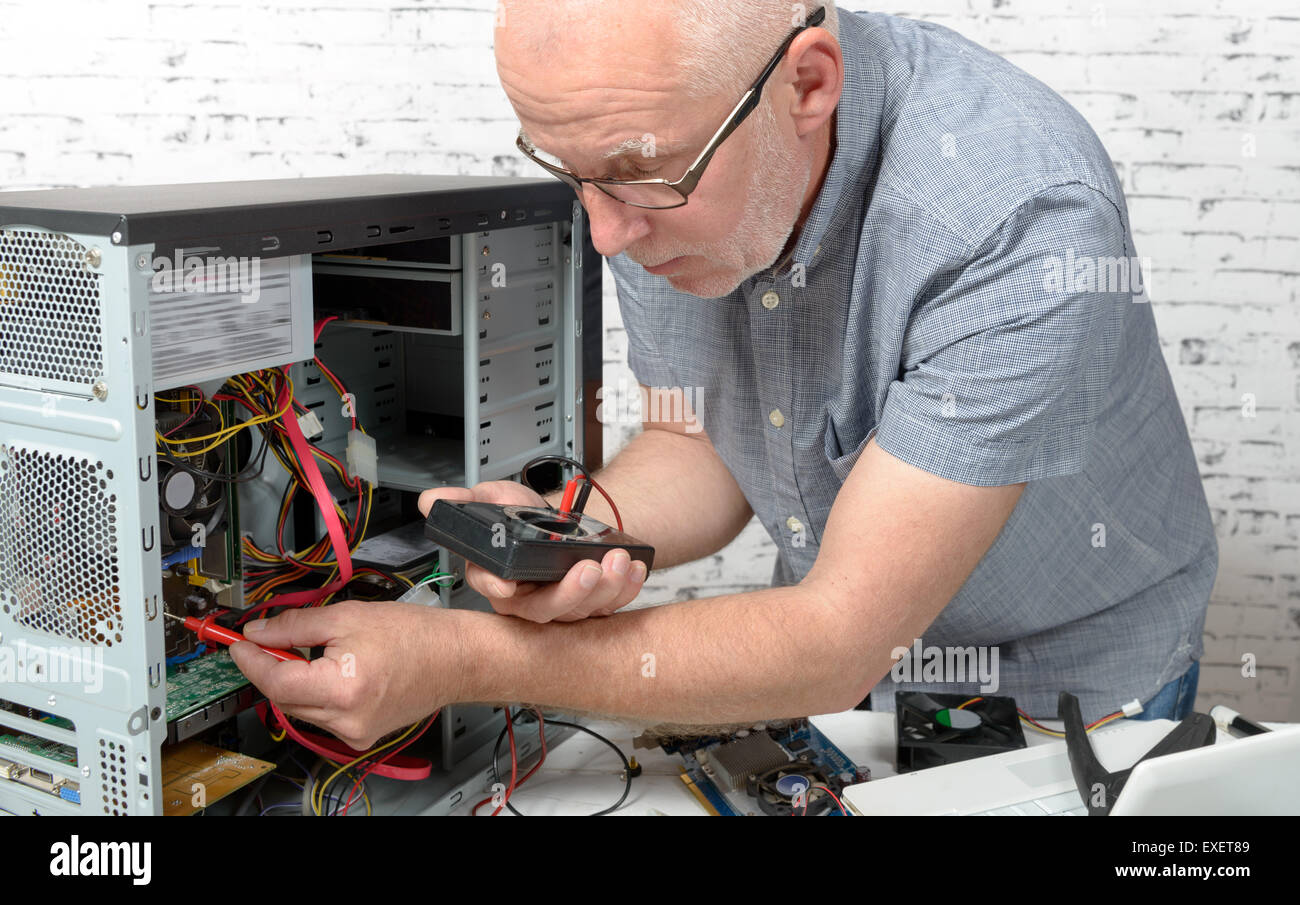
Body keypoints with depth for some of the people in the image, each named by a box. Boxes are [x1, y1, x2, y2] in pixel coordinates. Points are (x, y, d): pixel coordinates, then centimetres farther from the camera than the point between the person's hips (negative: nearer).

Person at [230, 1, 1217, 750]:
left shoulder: (1024, 219, -34)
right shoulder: (645, 142, -14)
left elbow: (835, 642, -32)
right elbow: (698, 446, -2)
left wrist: (454, 662, -33)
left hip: (1062, 704, -3)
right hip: (828, 672, 4)